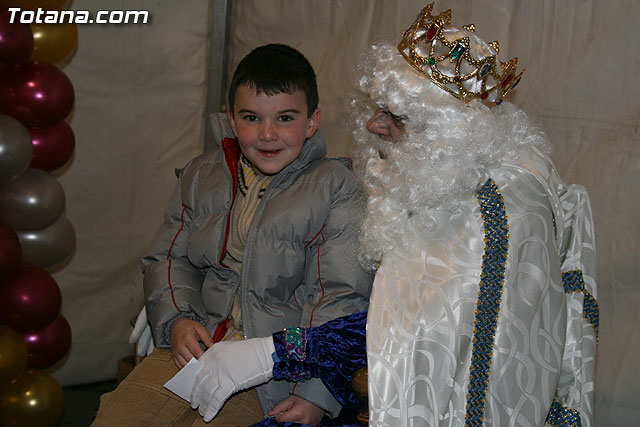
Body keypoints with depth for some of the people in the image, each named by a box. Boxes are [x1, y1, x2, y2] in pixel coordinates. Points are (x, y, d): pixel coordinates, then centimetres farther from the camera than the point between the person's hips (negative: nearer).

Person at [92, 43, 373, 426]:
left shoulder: (338, 190, -6)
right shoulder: (202, 175, 11)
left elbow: (342, 299, -12)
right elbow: (169, 258, 16)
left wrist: (316, 393, -21)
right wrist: (176, 320, -5)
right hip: (195, 344, 5)